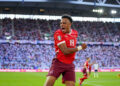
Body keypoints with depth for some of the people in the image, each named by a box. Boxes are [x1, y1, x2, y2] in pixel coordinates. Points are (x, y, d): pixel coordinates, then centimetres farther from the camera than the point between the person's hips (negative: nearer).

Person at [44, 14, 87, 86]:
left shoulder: (75, 33, 7)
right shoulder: (58, 34, -13)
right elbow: (65, 51, -20)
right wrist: (80, 48, -13)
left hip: (70, 65, 5)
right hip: (58, 63, -5)